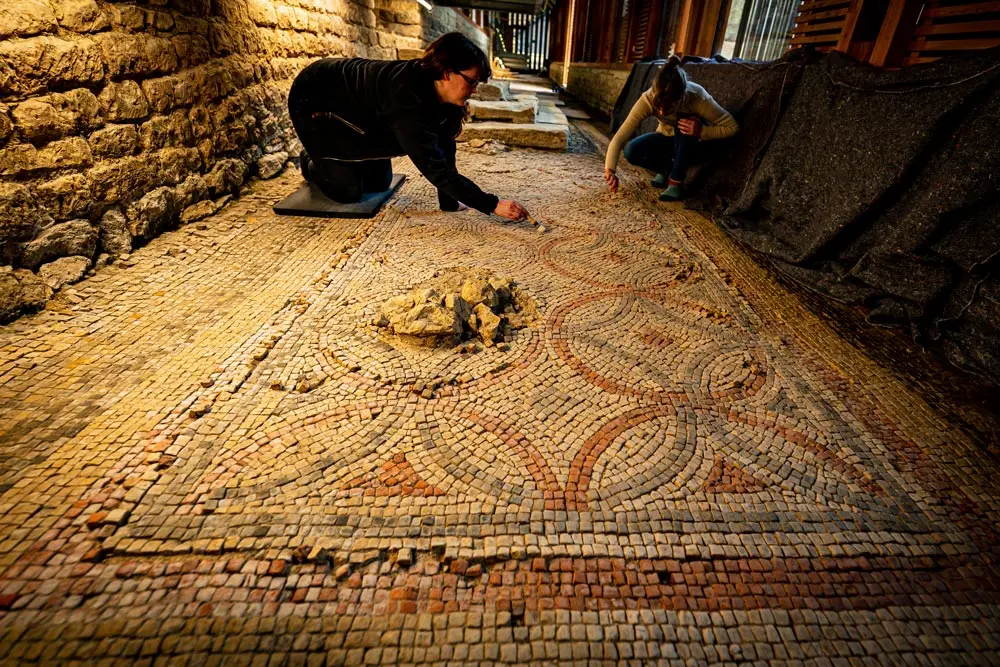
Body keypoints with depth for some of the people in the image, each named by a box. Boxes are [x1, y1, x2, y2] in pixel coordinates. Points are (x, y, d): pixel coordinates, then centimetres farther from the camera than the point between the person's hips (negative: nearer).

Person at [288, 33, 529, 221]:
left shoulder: (438, 91, -17)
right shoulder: (408, 99, -41)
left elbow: (444, 146, -14)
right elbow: (435, 168, -44)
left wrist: (450, 201, -20)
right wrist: (493, 205, -44)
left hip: (351, 102, 7)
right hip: (312, 101, -7)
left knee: (378, 184, 8)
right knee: (348, 192, -8)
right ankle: (312, 164, 23)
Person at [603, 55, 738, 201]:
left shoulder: (698, 98, -34)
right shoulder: (648, 98, -31)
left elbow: (732, 126, -23)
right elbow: (620, 136, -35)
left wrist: (701, 131, -39)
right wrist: (610, 170, -49)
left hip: (691, 143, -1)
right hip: (666, 137, 2)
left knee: (684, 123, -36)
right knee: (631, 151, -26)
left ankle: (676, 181, -21)